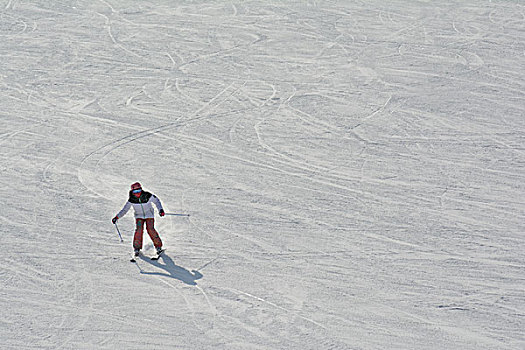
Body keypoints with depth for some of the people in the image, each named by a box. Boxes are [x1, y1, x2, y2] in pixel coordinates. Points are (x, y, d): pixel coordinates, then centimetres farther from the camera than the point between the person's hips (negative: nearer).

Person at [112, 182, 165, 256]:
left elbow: (156, 201, -7)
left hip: (149, 215, -1)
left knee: (150, 229, -16)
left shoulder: (147, 196, -23)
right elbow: (124, 210, -10)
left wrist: (160, 210, -17)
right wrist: (117, 217, -18)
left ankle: (158, 246, -1)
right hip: (139, 216, 2)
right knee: (138, 230, -17)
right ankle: (137, 248, -3)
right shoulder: (131, 199, -18)